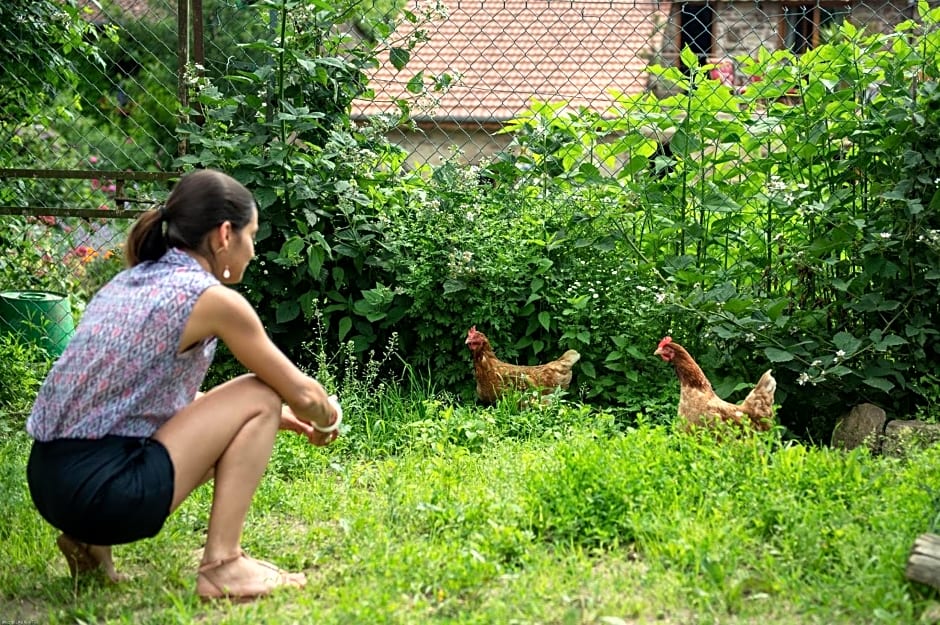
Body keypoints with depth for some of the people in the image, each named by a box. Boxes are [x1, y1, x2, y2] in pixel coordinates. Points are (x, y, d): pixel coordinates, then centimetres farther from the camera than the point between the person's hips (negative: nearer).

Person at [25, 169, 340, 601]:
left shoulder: (131, 282, 16)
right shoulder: (213, 298, -9)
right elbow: (301, 394, 1)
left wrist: (279, 418, 31)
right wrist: (328, 420, 24)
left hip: (48, 481, 9)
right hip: (103, 490, -9)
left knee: (220, 429, 27)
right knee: (259, 397, 2)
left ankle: (91, 542, 17)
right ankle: (221, 565, -3)